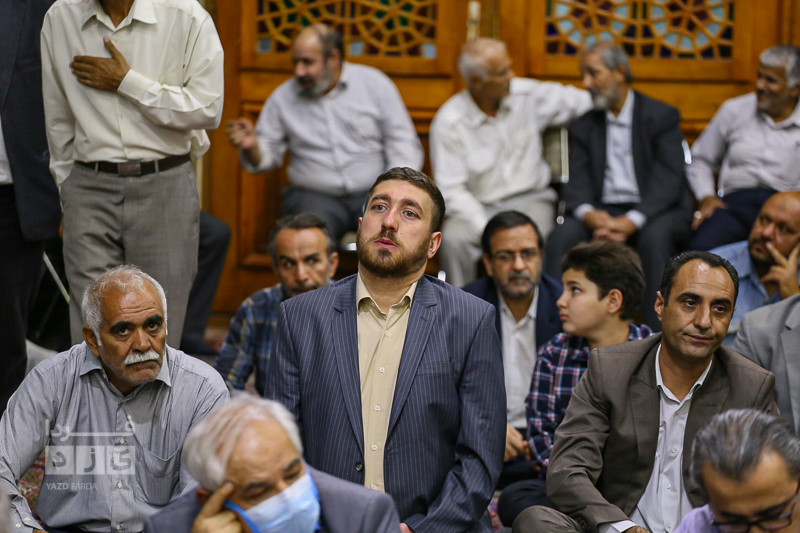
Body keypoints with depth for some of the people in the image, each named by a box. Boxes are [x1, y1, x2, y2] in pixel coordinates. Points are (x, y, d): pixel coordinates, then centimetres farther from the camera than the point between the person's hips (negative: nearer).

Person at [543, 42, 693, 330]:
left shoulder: (662, 116, 3)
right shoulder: (584, 126, 16)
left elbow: (668, 179, -9)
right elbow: (577, 184, 5)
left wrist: (632, 221, -25)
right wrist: (588, 214, -20)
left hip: (653, 211, -3)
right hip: (602, 212, 3)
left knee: (655, 238, -37)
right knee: (561, 237, -27)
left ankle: (658, 335, -37)